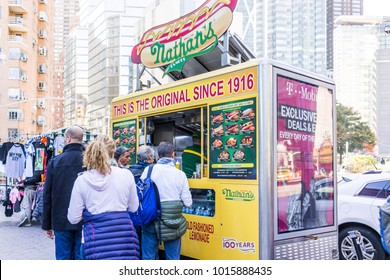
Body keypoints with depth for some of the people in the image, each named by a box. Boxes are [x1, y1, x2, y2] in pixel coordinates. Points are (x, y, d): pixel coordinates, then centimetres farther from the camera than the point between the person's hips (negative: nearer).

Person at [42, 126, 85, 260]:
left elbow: (47, 195, 2)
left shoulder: (55, 161, -1)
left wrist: (46, 224, 9)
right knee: (81, 257, 7)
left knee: (63, 258, 9)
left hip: (61, 220, 1)